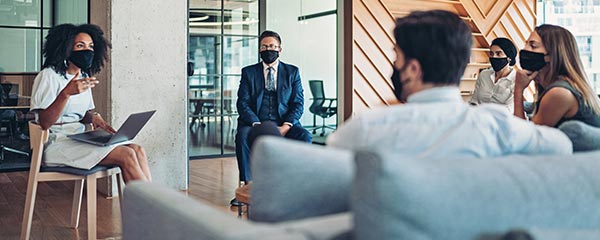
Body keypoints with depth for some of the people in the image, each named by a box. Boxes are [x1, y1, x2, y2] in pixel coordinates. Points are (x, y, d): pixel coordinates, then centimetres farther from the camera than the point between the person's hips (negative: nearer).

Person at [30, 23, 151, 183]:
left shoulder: (84, 77, 17)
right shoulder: (49, 75, -7)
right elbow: (44, 123, -16)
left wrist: (93, 117, 0)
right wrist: (66, 93, -30)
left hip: (79, 139, 8)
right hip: (57, 144, -8)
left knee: (137, 150, -17)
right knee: (127, 156, -24)